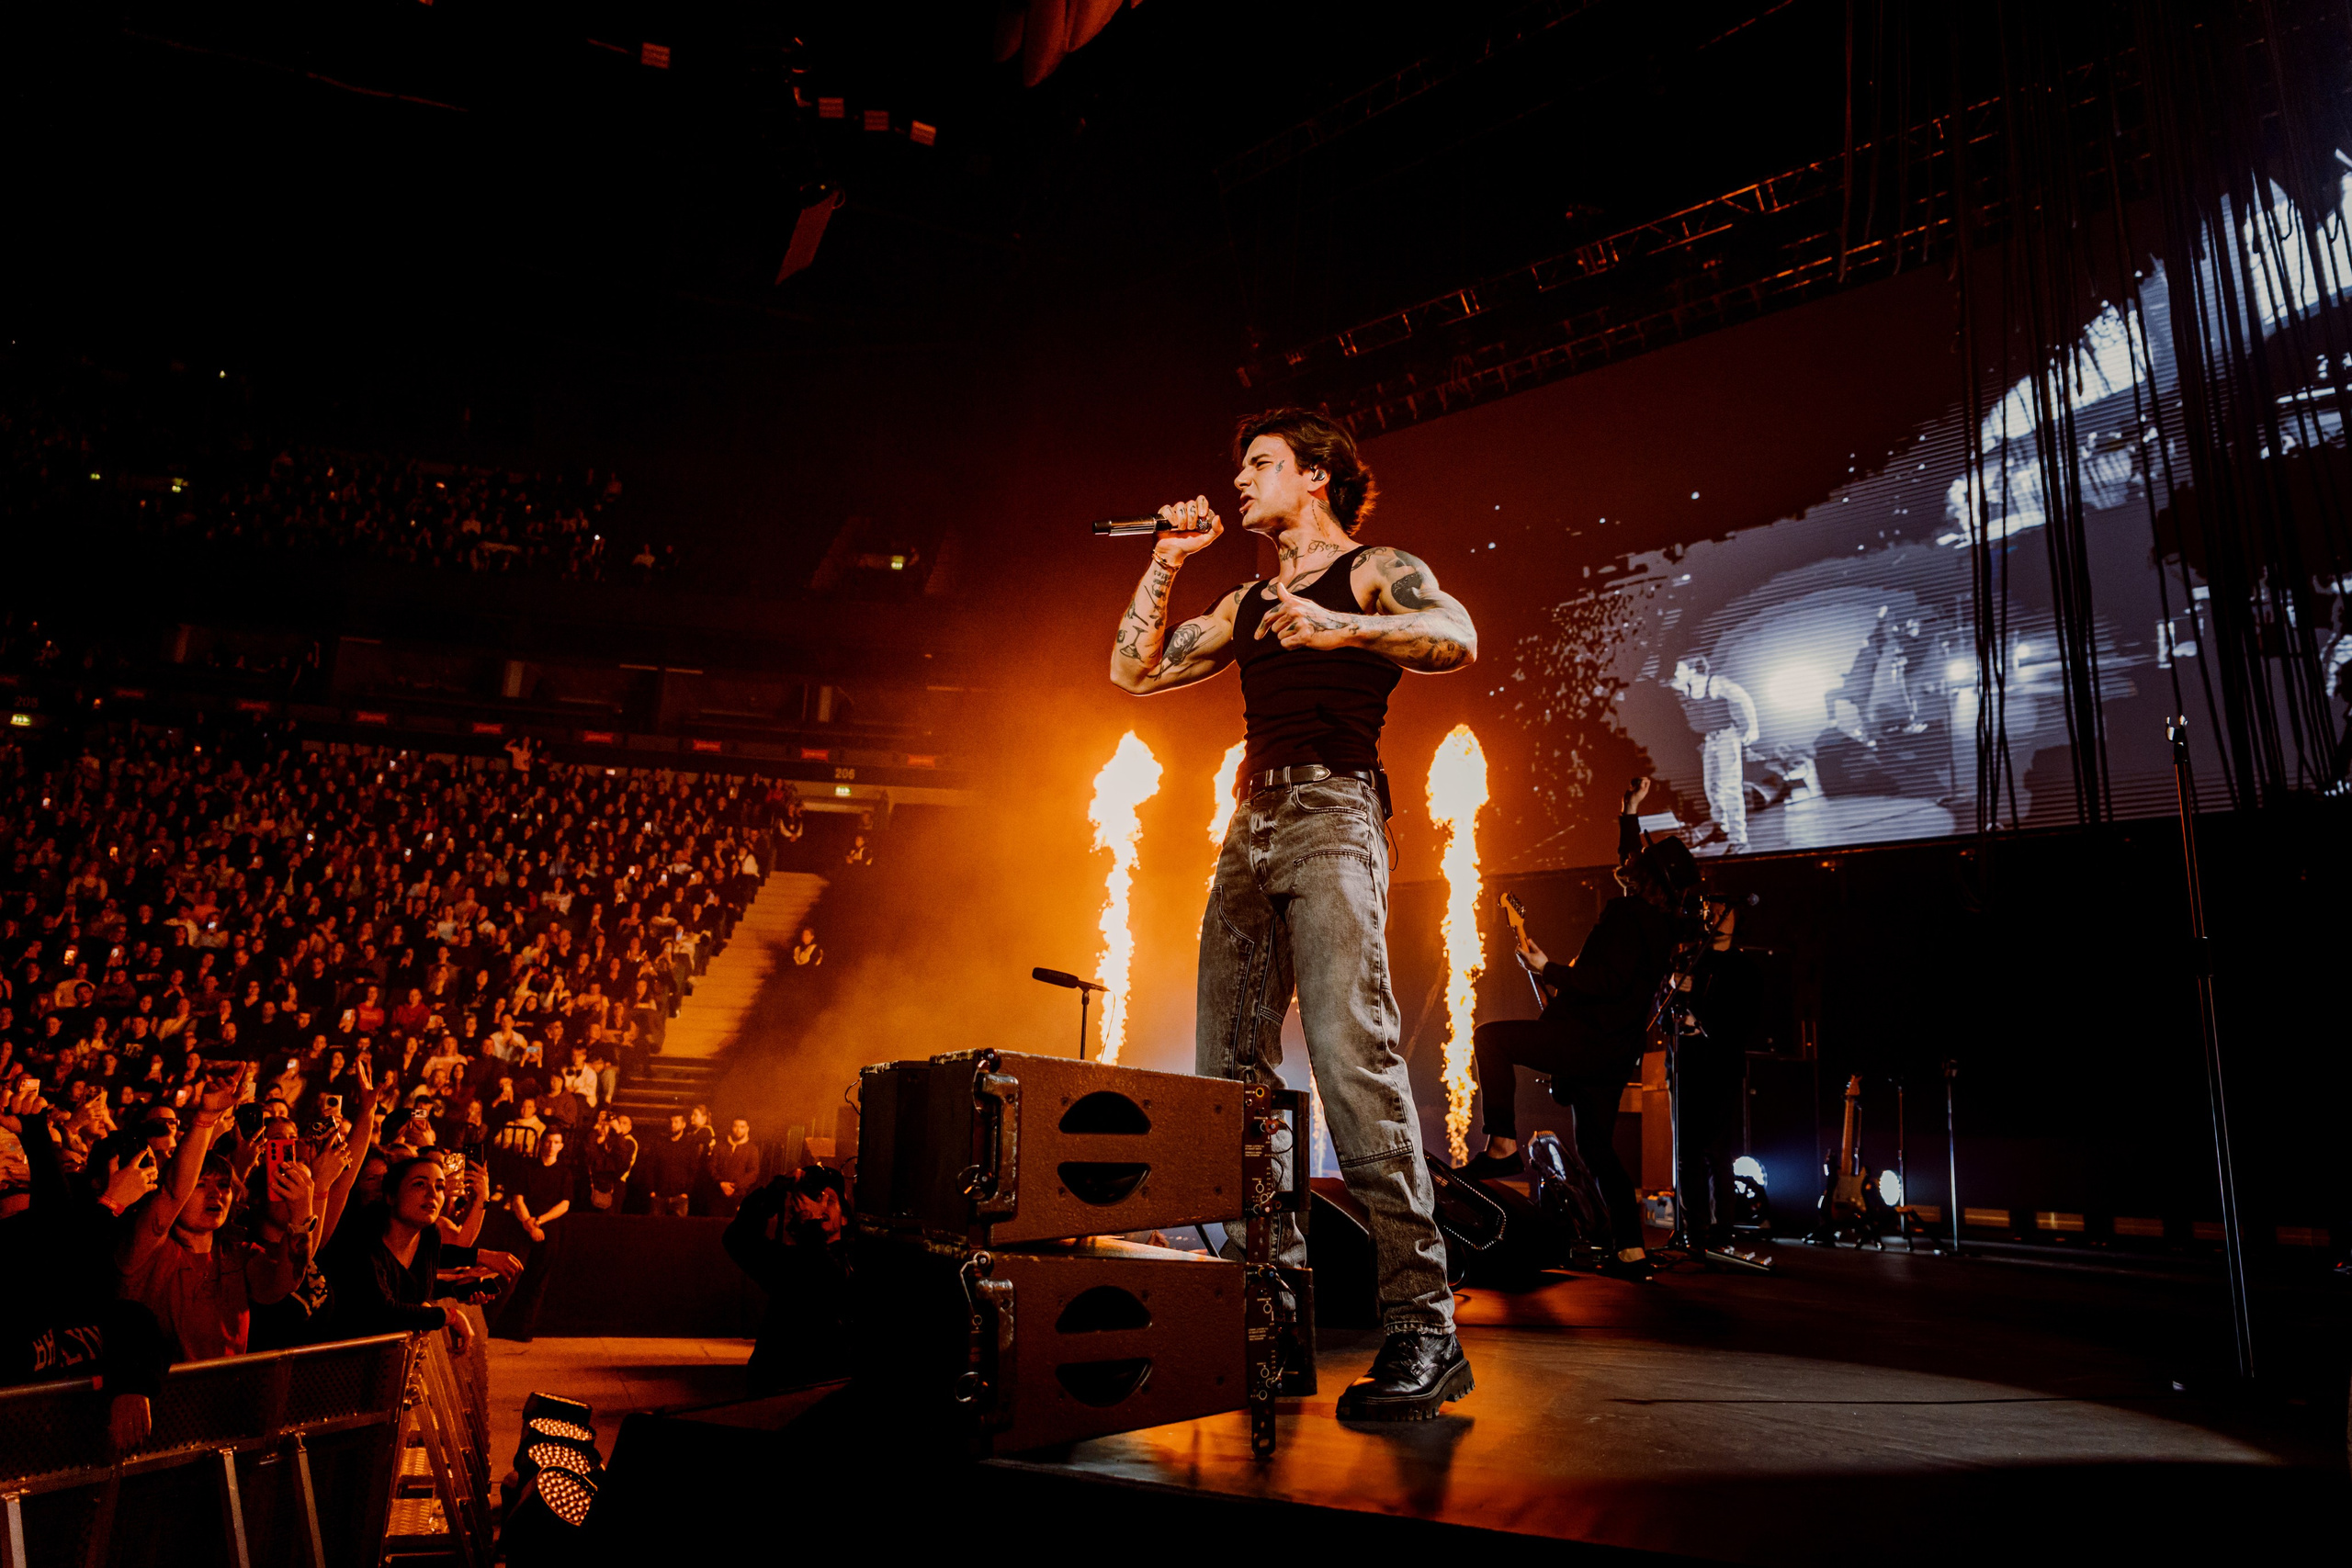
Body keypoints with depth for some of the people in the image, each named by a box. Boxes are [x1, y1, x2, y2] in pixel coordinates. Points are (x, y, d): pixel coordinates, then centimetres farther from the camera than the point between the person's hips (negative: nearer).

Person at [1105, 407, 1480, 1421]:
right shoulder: (1243, 604, 26)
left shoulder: (1375, 569, 8)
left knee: (1351, 1052, -21)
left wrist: (1339, 628, -25)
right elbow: (1134, 669, 23)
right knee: (1229, 1070, 0)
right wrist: (1169, 558, 19)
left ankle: (1421, 1327, -18)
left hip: (1332, 813, -7)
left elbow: (1458, 637, -11)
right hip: (1251, 828, 7)